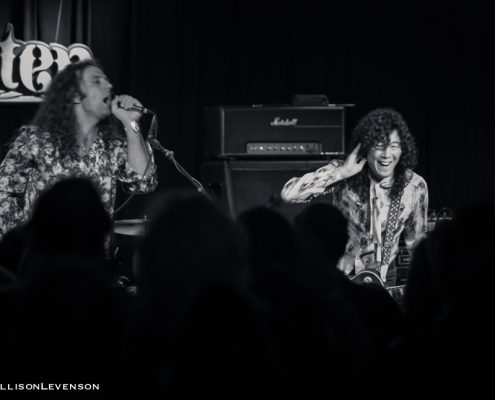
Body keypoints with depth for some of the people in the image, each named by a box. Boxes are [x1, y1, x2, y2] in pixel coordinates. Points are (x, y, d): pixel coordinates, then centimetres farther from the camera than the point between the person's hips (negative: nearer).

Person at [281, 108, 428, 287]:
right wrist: (341, 172, -28)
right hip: (337, 277, -2)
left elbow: (416, 244, 8)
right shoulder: (343, 175, -13)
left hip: (383, 279, 2)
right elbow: (288, 194, -26)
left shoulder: (415, 186, -6)